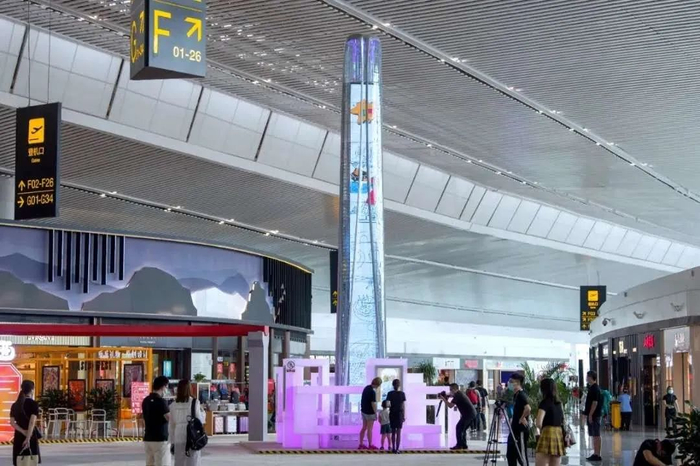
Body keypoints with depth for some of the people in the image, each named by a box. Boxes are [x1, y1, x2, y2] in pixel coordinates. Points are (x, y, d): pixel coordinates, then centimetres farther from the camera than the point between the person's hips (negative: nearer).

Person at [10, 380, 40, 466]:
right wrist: (28, 438, -23)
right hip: (31, 436, -5)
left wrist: (23, 432, -10)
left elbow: (12, 422, -2)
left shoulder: (15, 405, 9)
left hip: (18, 437, 5)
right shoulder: (34, 404, -7)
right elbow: (32, 422, -18)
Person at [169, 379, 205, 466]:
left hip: (178, 439, 3)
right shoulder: (194, 402, -5)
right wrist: (202, 411, 16)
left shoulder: (173, 405, 5)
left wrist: (172, 443, 15)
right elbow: (200, 420, -3)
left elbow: (171, 425, 9)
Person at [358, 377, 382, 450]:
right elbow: (373, 403, -22)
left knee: (364, 428, 13)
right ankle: (370, 445, 10)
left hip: (364, 411, 8)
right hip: (370, 413, -8)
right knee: (370, 429, 2)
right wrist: (375, 413, -12)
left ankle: (361, 444, 16)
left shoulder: (366, 388, 3)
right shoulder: (372, 392, -23)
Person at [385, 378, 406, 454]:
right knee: (398, 433, 1)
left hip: (392, 414, 1)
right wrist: (404, 416, 0)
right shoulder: (402, 394, -5)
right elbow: (403, 406, -5)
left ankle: (393, 448, 11)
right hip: (399, 414, -1)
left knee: (393, 432, 11)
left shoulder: (390, 394, -4)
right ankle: (397, 449, -4)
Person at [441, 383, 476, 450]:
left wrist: (443, 399, -6)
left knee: (459, 428, -6)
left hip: (468, 414, -10)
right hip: (473, 413, 10)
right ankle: (464, 445, 15)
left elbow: (450, 406, -16)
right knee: (463, 429, 16)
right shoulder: (460, 394, 19)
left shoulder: (457, 395, -11)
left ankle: (459, 445, -8)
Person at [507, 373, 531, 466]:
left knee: (522, 455, -5)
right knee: (510, 455, 14)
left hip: (521, 430, -10)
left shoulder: (521, 395, -16)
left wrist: (522, 418, -19)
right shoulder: (515, 395, 13)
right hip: (514, 430, 10)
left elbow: (528, 408, -32)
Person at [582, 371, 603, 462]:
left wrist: (590, 415, -20)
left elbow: (595, 402, -20)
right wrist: (587, 413, 21)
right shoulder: (592, 388, 15)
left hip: (594, 415, -10)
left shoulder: (595, 389, -15)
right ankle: (595, 454, 16)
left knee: (596, 435, -7)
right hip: (592, 415, 10)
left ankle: (597, 455, -6)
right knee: (594, 435, 12)